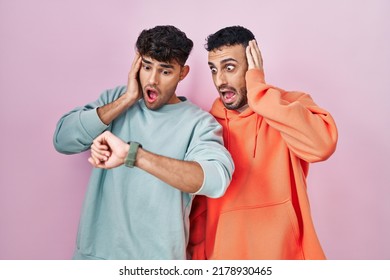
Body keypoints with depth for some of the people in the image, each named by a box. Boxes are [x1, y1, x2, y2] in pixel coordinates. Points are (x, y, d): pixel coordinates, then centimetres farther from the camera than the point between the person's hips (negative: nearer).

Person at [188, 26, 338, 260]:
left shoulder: (292, 105, -8)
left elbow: (322, 144, -30)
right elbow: (198, 204, 3)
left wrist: (256, 86, -23)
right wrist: (198, 255, 1)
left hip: (286, 255, -1)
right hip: (223, 257, 2)